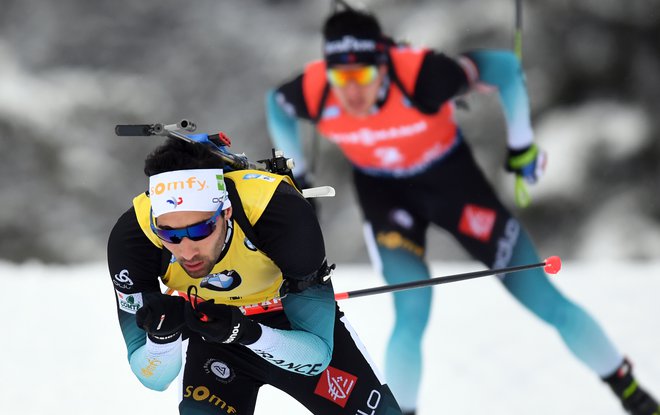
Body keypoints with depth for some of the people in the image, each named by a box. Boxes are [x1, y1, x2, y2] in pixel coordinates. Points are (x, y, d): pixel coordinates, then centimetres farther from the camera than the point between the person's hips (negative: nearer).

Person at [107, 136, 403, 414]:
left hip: (294, 319, 0)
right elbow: (154, 377, -21)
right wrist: (161, 334, -43)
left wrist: (245, 333, -45)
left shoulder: (281, 213, -37)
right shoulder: (132, 237, -31)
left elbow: (317, 353, -27)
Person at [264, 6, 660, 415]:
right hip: (383, 191, 1)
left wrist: (522, 144, -10)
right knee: (412, 314, -20)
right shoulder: (313, 94, -28)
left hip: (450, 177, -1)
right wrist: (295, 178, 5)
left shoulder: (421, 76, -37)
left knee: (545, 301, 1)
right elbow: (276, 103, -2)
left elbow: (504, 66, -21)